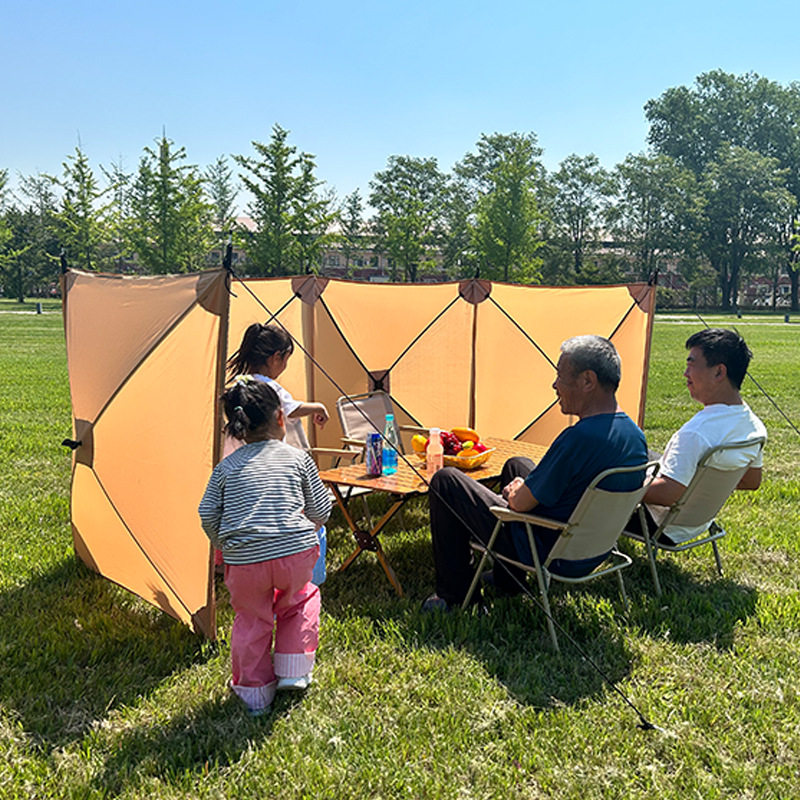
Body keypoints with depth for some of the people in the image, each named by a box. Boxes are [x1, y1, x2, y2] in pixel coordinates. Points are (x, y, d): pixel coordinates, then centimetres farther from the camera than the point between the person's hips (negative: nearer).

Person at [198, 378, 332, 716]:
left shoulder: (226, 467, 10)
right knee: (301, 599, 29)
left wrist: (224, 546, 25)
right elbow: (320, 512, 10)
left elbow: (208, 516, 7)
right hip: (296, 554, 0)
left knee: (251, 618, 23)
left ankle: (253, 692, 30)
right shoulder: (298, 458, 8)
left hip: (244, 561, 1)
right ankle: (294, 672, 28)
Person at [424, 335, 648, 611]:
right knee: (517, 464, 30)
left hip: (551, 555, -9)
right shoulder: (636, 436, -2)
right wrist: (523, 487, 14)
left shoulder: (580, 438, -31)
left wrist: (514, 491, 2)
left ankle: (452, 595, 12)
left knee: (445, 481, -2)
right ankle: (506, 582, 36)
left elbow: (521, 503, -22)